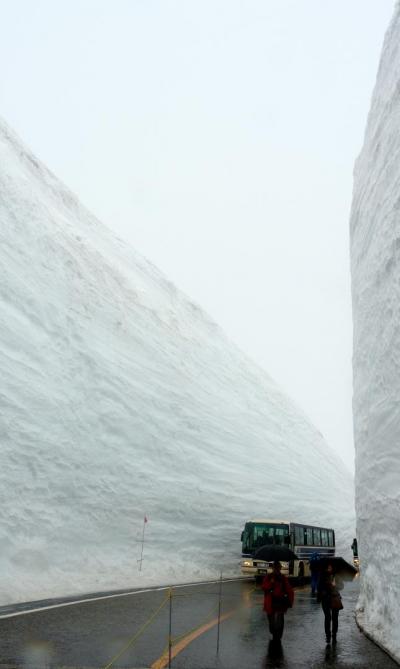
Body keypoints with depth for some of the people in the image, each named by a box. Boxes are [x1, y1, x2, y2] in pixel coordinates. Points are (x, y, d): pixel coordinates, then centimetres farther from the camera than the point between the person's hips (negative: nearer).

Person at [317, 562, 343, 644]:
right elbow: (319, 587, 10)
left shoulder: (336, 576, 0)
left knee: (335, 618, 5)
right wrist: (318, 598, 7)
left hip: (335, 599, 0)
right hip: (325, 600, 0)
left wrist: (335, 585, -21)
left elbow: (341, 586, -2)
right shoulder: (322, 576, 4)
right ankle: (328, 635, 0)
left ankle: (334, 636, 14)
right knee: (327, 617, -5)